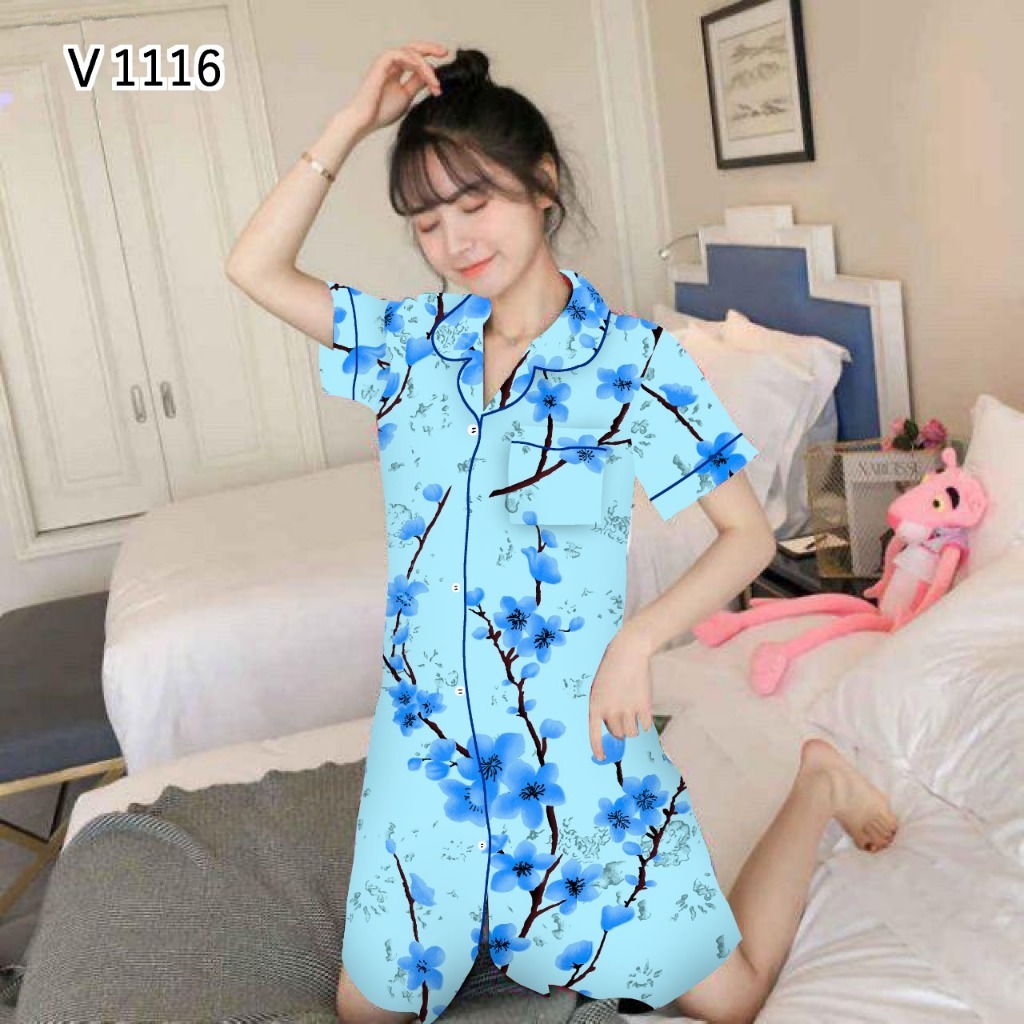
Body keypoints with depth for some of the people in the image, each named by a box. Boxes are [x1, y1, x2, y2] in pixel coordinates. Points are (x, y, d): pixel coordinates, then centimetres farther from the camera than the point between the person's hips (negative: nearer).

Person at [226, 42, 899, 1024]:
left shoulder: (634, 360, -11)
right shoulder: (416, 339, 1)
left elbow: (748, 533, -7)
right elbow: (254, 267, 2)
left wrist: (639, 637, -21)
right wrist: (352, 122, -5)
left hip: (574, 736, -4)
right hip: (426, 735, 4)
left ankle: (817, 784, 30)